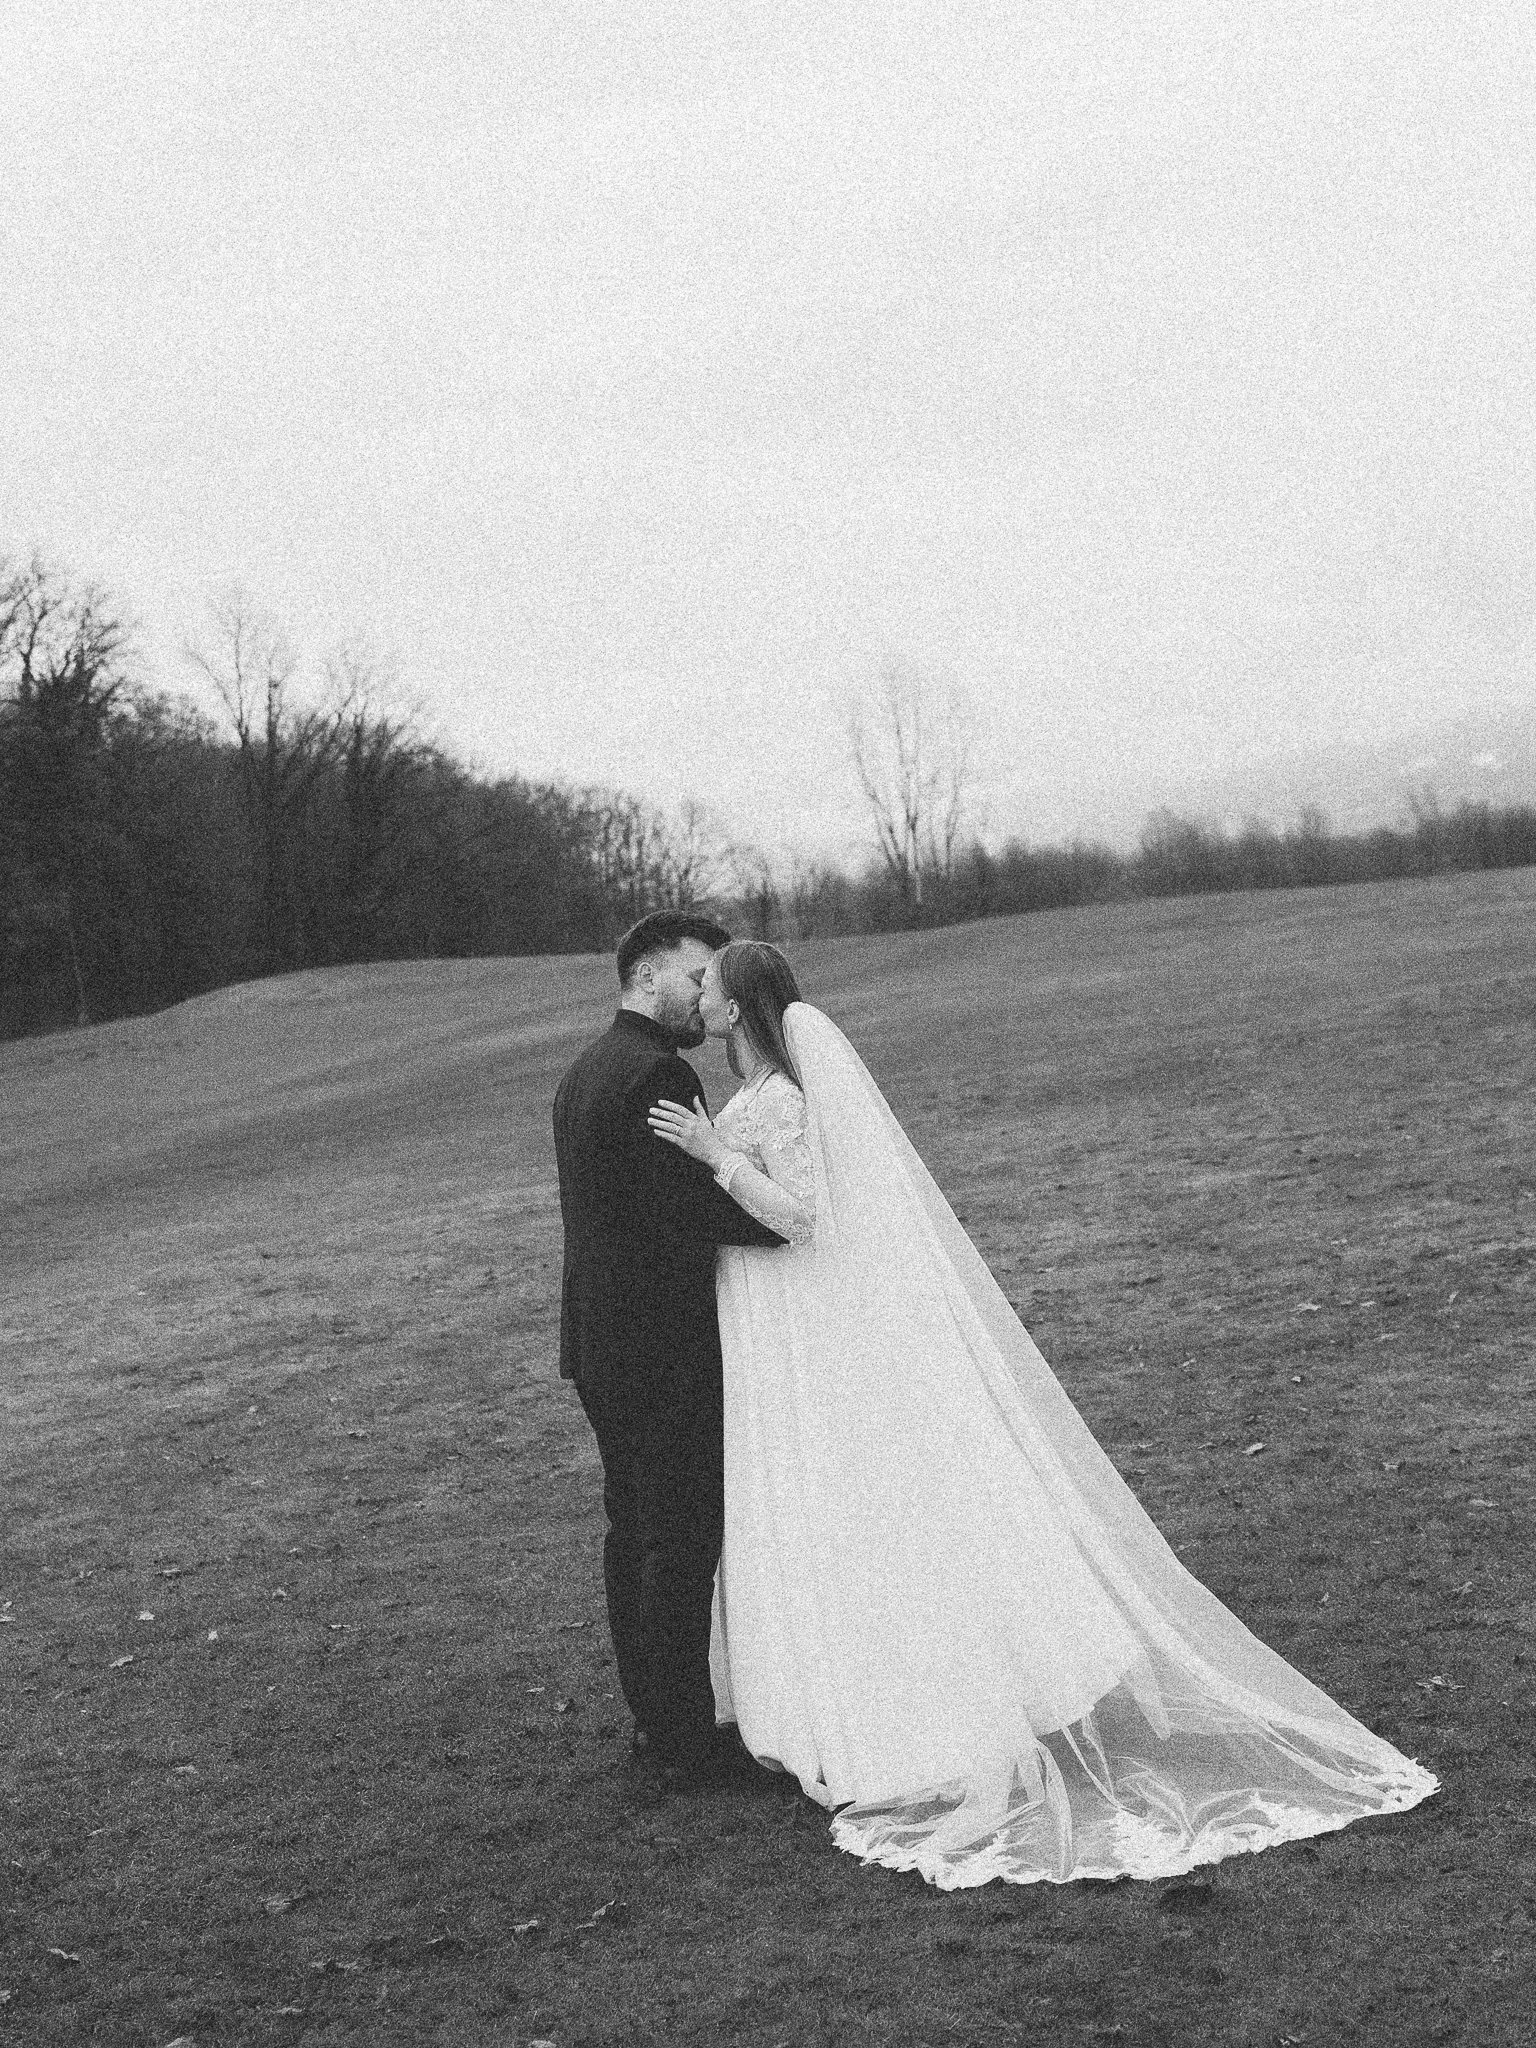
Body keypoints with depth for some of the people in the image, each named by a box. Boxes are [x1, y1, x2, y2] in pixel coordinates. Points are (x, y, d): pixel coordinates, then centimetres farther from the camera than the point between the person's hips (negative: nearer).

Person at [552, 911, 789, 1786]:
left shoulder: (583, 1073, 14)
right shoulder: (659, 1073, -18)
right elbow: (693, 1212, -25)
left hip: (599, 1342, 10)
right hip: (665, 1345, -10)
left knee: (635, 1526, 16)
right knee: (684, 1539, -2)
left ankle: (652, 1715, 27)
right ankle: (685, 1737, 6)